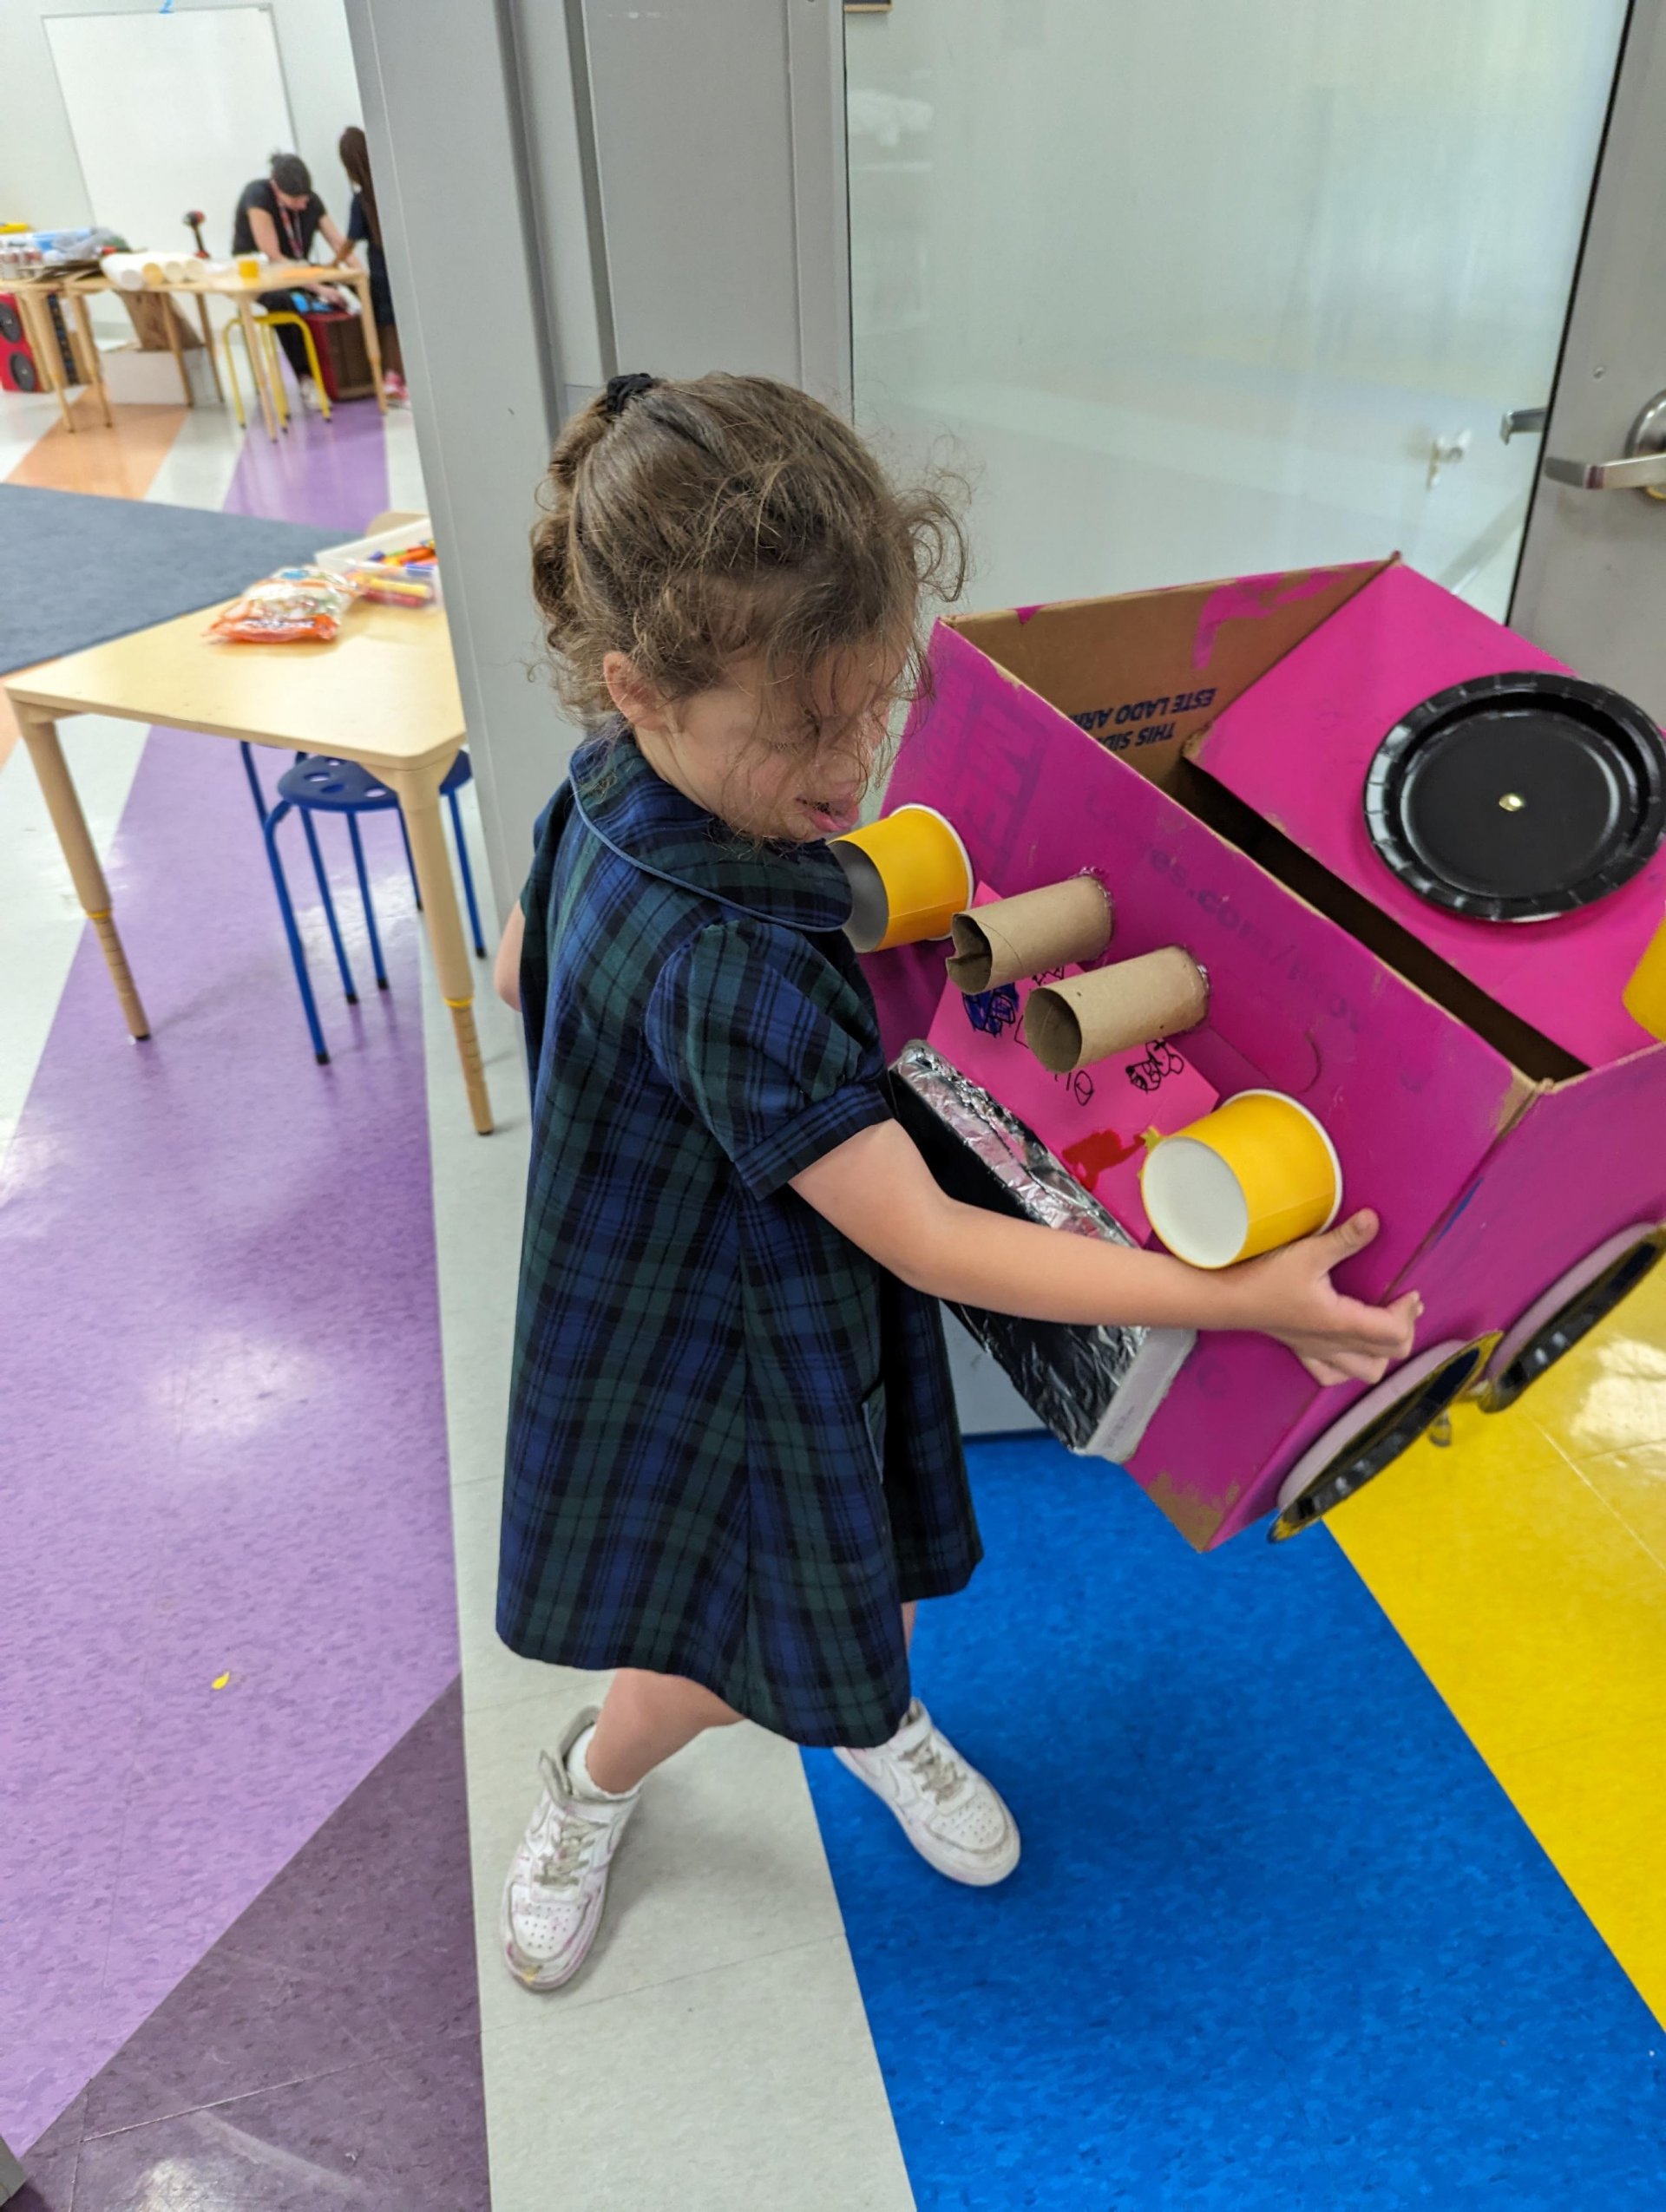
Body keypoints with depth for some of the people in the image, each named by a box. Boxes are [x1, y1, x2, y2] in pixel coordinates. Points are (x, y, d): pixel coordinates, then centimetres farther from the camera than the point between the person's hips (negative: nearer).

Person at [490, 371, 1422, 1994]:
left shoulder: (608, 792, -11)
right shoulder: (730, 972, -39)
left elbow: (518, 969, 9)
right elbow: (930, 1243, -34)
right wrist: (1235, 1300, -31)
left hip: (738, 1296, 8)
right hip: (718, 1354, -8)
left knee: (874, 1566, 27)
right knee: (718, 1657, 19)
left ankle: (880, 1729, 58)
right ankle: (591, 1787, 51)